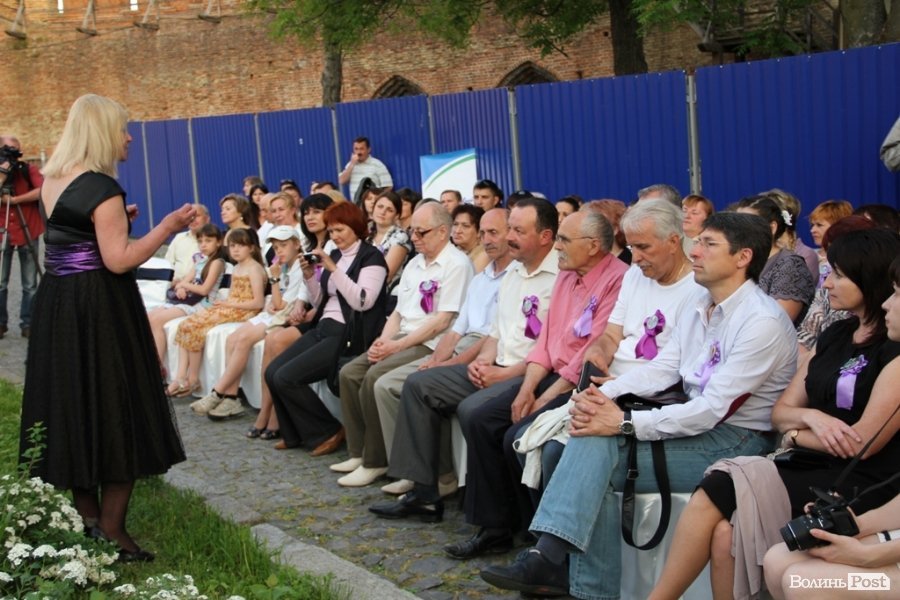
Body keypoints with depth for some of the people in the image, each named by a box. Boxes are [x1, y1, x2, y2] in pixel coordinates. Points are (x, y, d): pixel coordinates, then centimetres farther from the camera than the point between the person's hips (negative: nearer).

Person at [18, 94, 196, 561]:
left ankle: (87, 520, 23)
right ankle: (111, 533, 2)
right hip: (99, 310, -9)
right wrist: (167, 227, -15)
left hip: (56, 304, 9)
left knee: (72, 405, 13)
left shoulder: (51, 181, 10)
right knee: (114, 409, -2)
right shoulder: (102, 187, -17)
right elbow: (118, 261, -21)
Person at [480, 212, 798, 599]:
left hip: (737, 439, -8)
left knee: (594, 459, -22)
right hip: (699, 421, 8)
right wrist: (603, 395, -13)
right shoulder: (703, 307, 12)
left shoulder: (762, 321, -17)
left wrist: (624, 423, -25)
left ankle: (549, 559, -16)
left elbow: (713, 408, -23)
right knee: (592, 438, -17)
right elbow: (661, 368, 6)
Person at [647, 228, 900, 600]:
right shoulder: (835, 336, 15)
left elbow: (862, 443, -13)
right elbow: (780, 413, 14)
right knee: (725, 533, -24)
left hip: (857, 486, -6)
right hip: (808, 469, 6)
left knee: (717, 493, -23)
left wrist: (796, 435, 1)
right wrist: (811, 418, -8)